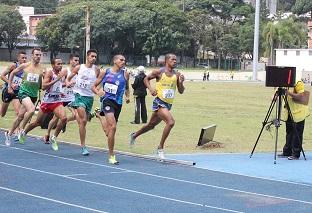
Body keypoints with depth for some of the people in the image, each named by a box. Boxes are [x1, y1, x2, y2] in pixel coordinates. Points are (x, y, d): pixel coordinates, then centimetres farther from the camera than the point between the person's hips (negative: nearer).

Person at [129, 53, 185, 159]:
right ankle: (160, 147, -13)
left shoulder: (177, 74, 3)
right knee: (170, 122, -25)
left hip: (168, 104, 6)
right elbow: (146, 79, 8)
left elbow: (181, 91, 6)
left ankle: (134, 135, 46)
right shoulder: (159, 72, -7)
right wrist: (150, 88, -10)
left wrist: (181, 82, -13)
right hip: (159, 102, -6)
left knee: (151, 125, 21)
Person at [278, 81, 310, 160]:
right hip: (289, 114, 7)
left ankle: (296, 154, 0)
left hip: (298, 114, -7)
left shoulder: (299, 84, -12)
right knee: (289, 133, 13)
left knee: (297, 135, -3)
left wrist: (289, 93, -32)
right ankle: (286, 152, 20)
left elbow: (300, 96, -22)